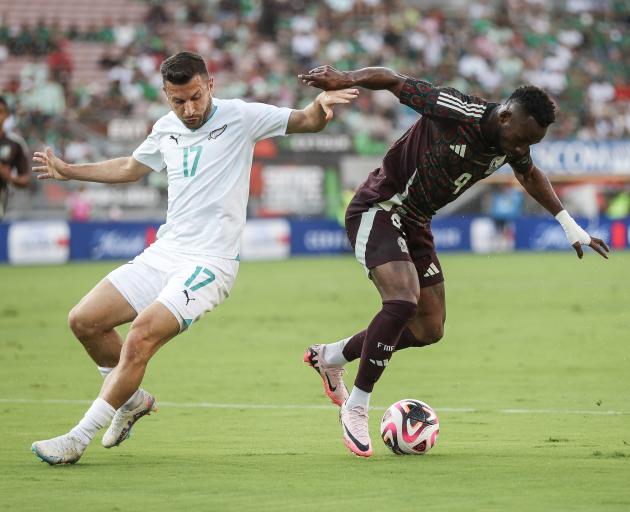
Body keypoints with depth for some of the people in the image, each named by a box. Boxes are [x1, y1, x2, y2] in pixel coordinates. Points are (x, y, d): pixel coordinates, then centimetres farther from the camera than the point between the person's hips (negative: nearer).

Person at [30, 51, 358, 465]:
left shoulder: (241, 117, -4)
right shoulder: (166, 129, 13)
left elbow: (309, 122, -2)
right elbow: (131, 168, 32)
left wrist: (324, 102, -25)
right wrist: (69, 171, 34)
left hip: (209, 263, -7)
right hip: (162, 254, 7)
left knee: (141, 337, -24)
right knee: (84, 321, 0)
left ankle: (79, 438, -17)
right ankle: (133, 398, 23)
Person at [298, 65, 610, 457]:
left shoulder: (513, 146, -4)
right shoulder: (456, 113, -26)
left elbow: (530, 174, 20)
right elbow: (391, 80, -19)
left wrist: (570, 225, 20)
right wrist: (343, 80, -35)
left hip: (415, 225, 8)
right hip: (378, 209, -8)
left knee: (430, 330, 8)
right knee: (403, 301, -28)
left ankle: (331, 357, 28)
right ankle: (356, 407, -15)